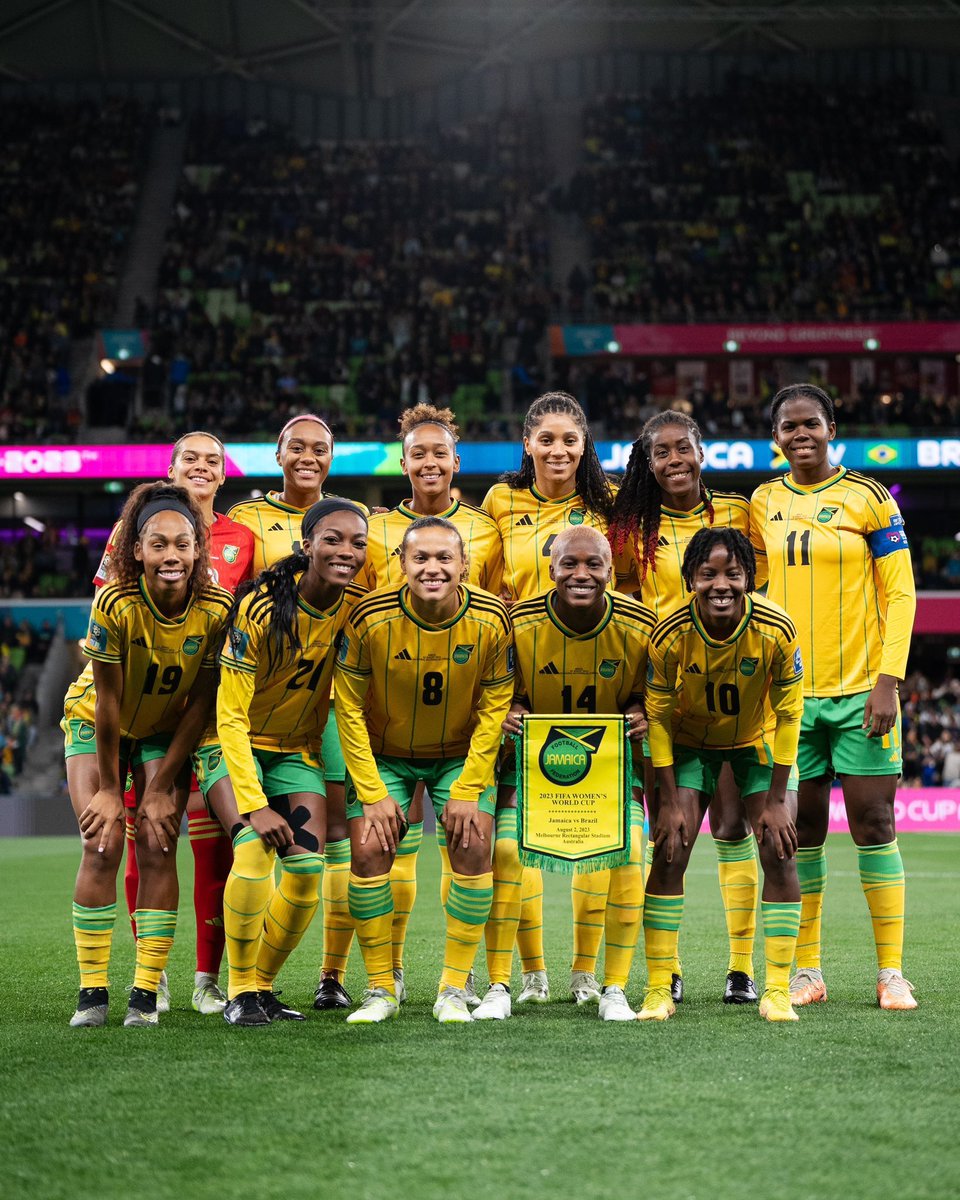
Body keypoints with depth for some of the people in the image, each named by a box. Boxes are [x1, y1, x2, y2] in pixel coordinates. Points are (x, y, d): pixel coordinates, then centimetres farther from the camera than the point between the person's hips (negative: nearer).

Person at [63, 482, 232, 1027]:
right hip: (96, 725, -1)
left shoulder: (217, 609, -25)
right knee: (102, 847, -11)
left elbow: (200, 703, -15)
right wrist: (109, 788, -14)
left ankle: (147, 992, -3)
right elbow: (107, 702, -22)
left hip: (168, 732, 2)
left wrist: (162, 788, -13)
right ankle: (92, 991, -3)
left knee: (158, 849, -9)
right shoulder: (115, 604, -31)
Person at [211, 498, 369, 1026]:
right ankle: (239, 992, -9)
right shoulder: (261, 609, -25)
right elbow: (230, 714, -22)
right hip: (236, 745, -4)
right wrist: (255, 804, -27)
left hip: (296, 750, 4)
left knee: (308, 866, -10)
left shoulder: (358, 607, -11)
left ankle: (262, 986, 10)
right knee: (254, 848, -24)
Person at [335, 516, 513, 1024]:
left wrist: (468, 790, -13)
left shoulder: (490, 621, -20)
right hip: (383, 754, 0)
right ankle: (381, 989, 2)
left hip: (461, 754, 0)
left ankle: (453, 989, -1)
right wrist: (372, 793, -15)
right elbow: (349, 707, -14)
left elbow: (493, 709, -10)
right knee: (368, 851, -14)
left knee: (474, 847, -15)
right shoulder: (370, 619, -23)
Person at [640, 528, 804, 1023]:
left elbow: (788, 714, -16)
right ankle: (659, 991, -1)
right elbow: (658, 718, -14)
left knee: (779, 856, -10)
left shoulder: (776, 630, -28)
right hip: (691, 742, 0)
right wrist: (670, 800, -15)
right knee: (668, 855, -10)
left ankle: (777, 991, 0)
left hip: (759, 741, 0)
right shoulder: (669, 635, -27)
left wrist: (776, 799, -15)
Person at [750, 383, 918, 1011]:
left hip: (859, 689, -3)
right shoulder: (762, 503, 8)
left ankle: (892, 972, 3)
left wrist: (888, 681, -11)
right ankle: (807, 971, 13)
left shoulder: (868, 498, -2)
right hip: (791, 692, 3)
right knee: (803, 829, 5)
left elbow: (900, 593, -3)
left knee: (873, 823, -3)